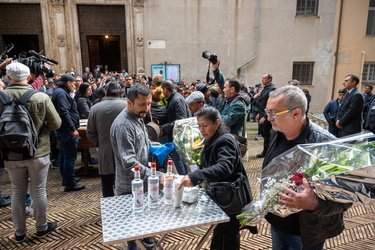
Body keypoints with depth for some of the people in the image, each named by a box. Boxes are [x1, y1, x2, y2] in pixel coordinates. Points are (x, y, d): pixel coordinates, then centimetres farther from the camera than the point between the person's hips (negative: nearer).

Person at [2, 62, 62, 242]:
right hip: (38, 153, -1)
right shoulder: (42, 97, -15)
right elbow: (56, 124, -9)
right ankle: (42, 227, 29)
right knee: (39, 191, 13)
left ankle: (19, 232, 29)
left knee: (17, 193, 16)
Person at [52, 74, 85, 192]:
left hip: (62, 130, 12)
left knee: (63, 155, 18)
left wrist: (72, 127, 25)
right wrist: (73, 129, -26)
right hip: (67, 130, -12)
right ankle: (70, 183, -2)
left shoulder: (60, 92, 19)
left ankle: (66, 179, 30)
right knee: (70, 157, -7)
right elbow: (64, 112, -24)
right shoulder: (61, 93, -15)